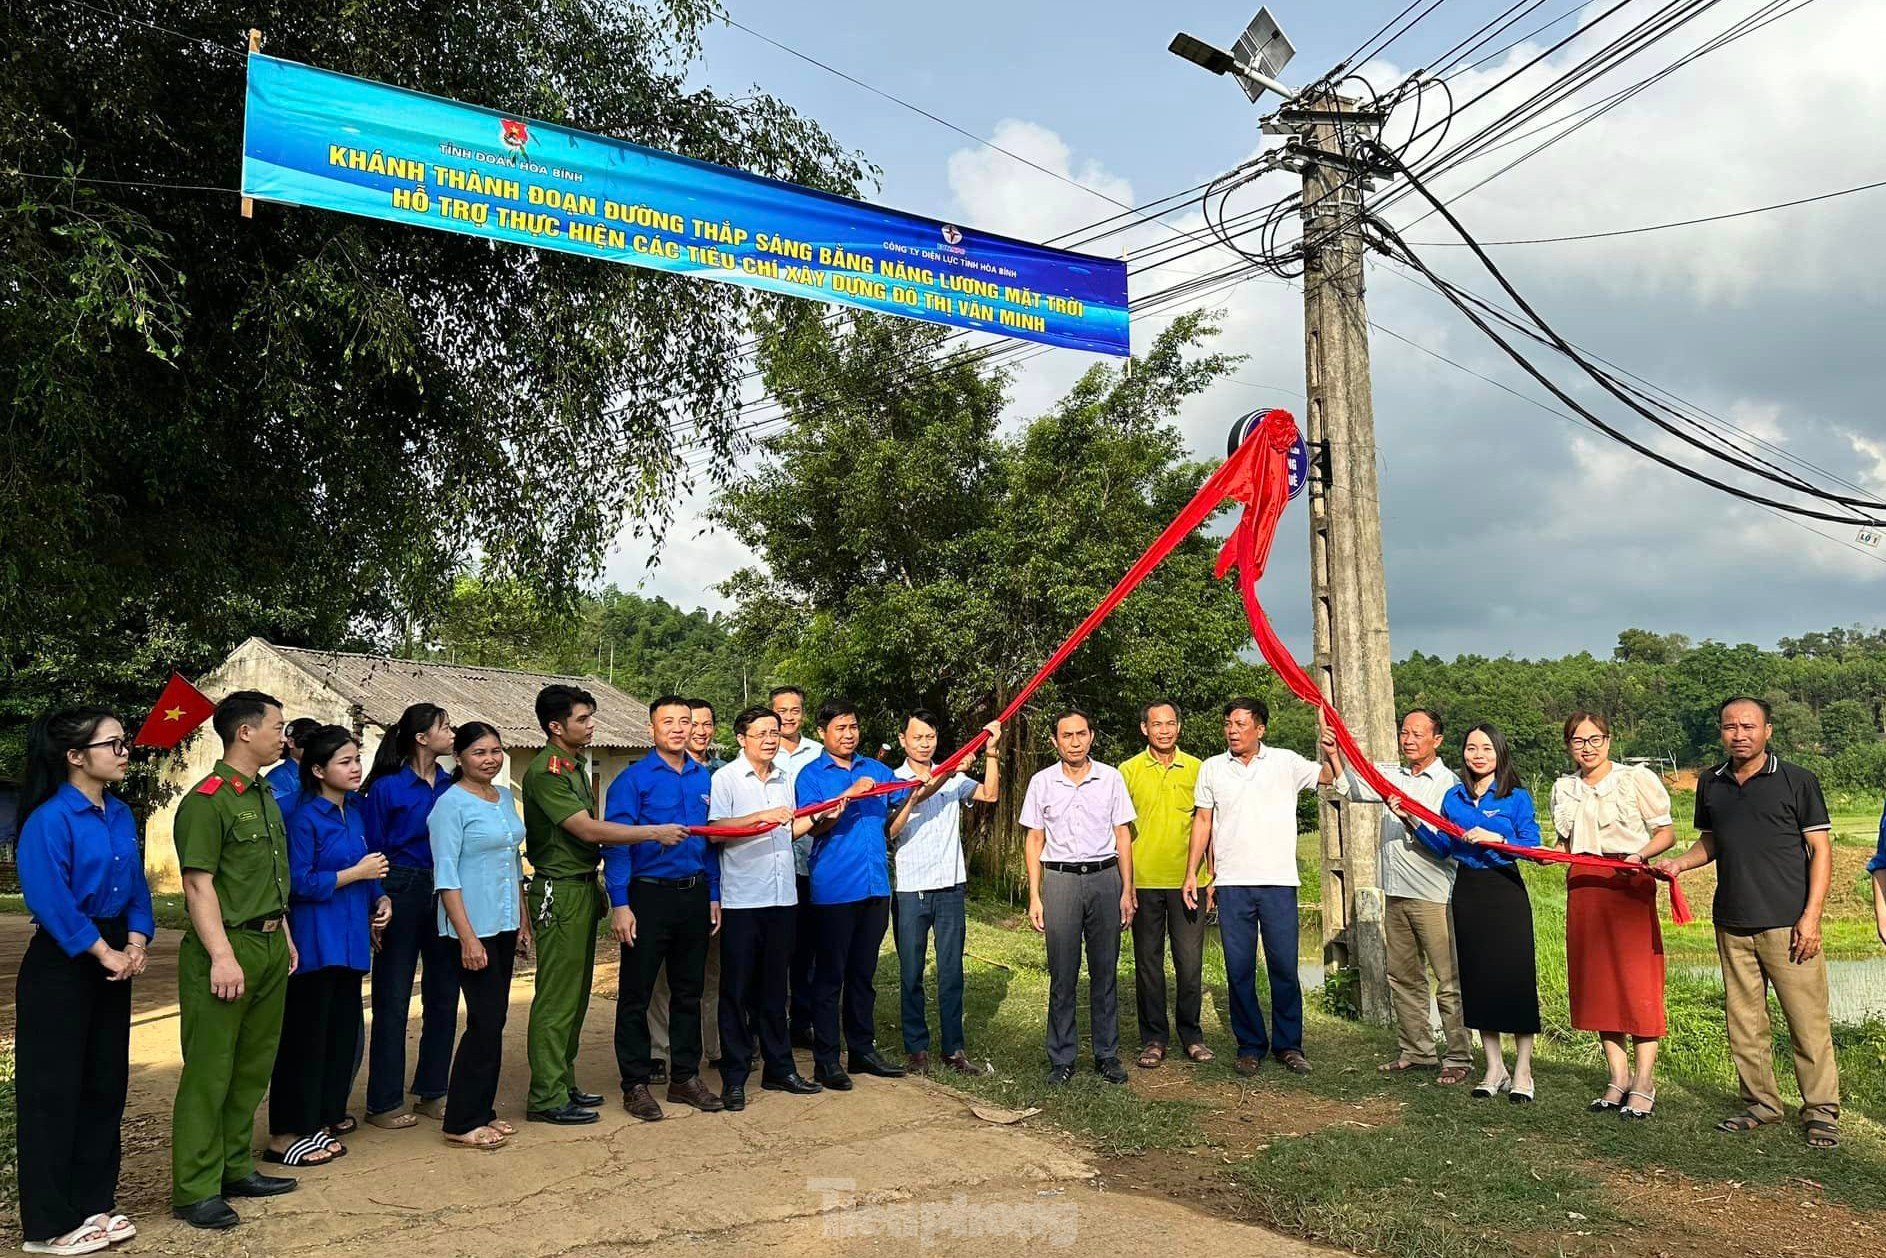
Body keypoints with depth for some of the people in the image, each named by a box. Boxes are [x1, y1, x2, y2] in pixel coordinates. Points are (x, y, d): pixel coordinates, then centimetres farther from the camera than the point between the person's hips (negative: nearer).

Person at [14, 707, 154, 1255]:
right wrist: (104, 952, -16)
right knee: (55, 1091, 2)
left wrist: (136, 942, -2)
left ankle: (94, 1203, 25)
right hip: (62, 967, -7)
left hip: (110, 960, 7)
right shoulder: (50, 819, -15)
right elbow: (51, 901, -20)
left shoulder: (120, 815, 7)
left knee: (106, 1084, 13)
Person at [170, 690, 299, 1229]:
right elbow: (199, 885, -17)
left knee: (253, 1068, 15)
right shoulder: (207, 800, -13)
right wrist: (223, 957, -22)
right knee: (208, 1074, 0)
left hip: (271, 947, 9)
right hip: (227, 948, -9)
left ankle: (236, 1169, 27)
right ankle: (195, 1190, 9)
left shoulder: (265, 797, 14)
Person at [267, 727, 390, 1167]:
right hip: (316, 943, -8)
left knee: (342, 1032, 12)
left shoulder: (354, 810, 10)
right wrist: (356, 873, -16)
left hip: (350, 939, 8)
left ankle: (319, 1122, 25)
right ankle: (285, 1135, 11)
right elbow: (298, 883, -16)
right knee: (306, 1036, -1)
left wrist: (380, 897, 4)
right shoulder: (306, 818, -13)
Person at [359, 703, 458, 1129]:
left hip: (446, 893, 5)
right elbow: (373, 850, -6)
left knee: (444, 994, 10)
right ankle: (384, 1103, 15)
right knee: (393, 999, 3)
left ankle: (432, 1092, 24)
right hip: (402, 891, -5)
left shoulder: (451, 787, 6)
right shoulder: (387, 787, -7)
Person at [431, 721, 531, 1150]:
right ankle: (461, 1122, 7)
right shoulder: (451, 804, -11)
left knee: (495, 1020, 11)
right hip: (473, 928, -7)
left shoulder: (505, 798, 11)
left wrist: (523, 921, 16)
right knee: (485, 1021, -5)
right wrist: (467, 937, -19)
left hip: (504, 925, 7)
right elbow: (446, 876, -15)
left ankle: (482, 1111, 22)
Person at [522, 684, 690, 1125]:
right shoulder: (545, 772, -16)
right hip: (560, 892, -9)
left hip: (584, 887, 9)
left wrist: (597, 888, 14)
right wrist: (655, 832, -18)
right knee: (556, 997, -4)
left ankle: (563, 1083, 24)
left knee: (576, 994, 14)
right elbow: (587, 830, -22)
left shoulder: (575, 767, 14)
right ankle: (546, 1098, 4)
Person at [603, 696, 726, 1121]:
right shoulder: (633, 779, -7)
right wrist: (619, 905, -16)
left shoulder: (704, 778, 8)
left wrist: (713, 896, 9)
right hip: (649, 894, -5)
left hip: (695, 893, 5)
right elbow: (615, 843, -10)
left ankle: (685, 1077, 25)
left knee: (689, 990, 13)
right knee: (636, 993, 3)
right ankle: (635, 1085, 15)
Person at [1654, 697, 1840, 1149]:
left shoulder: (1798, 781, -2)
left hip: (1787, 923, -4)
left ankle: (1821, 1111, 14)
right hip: (1732, 924, 4)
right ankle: (1761, 1103, 21)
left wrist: (1811, 916, -10)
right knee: (1743, 1021, 9)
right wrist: (1680, 862, 0)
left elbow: (1820, 849, -3)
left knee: (1808, 1021, 0)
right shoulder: (1710, 784, 10)